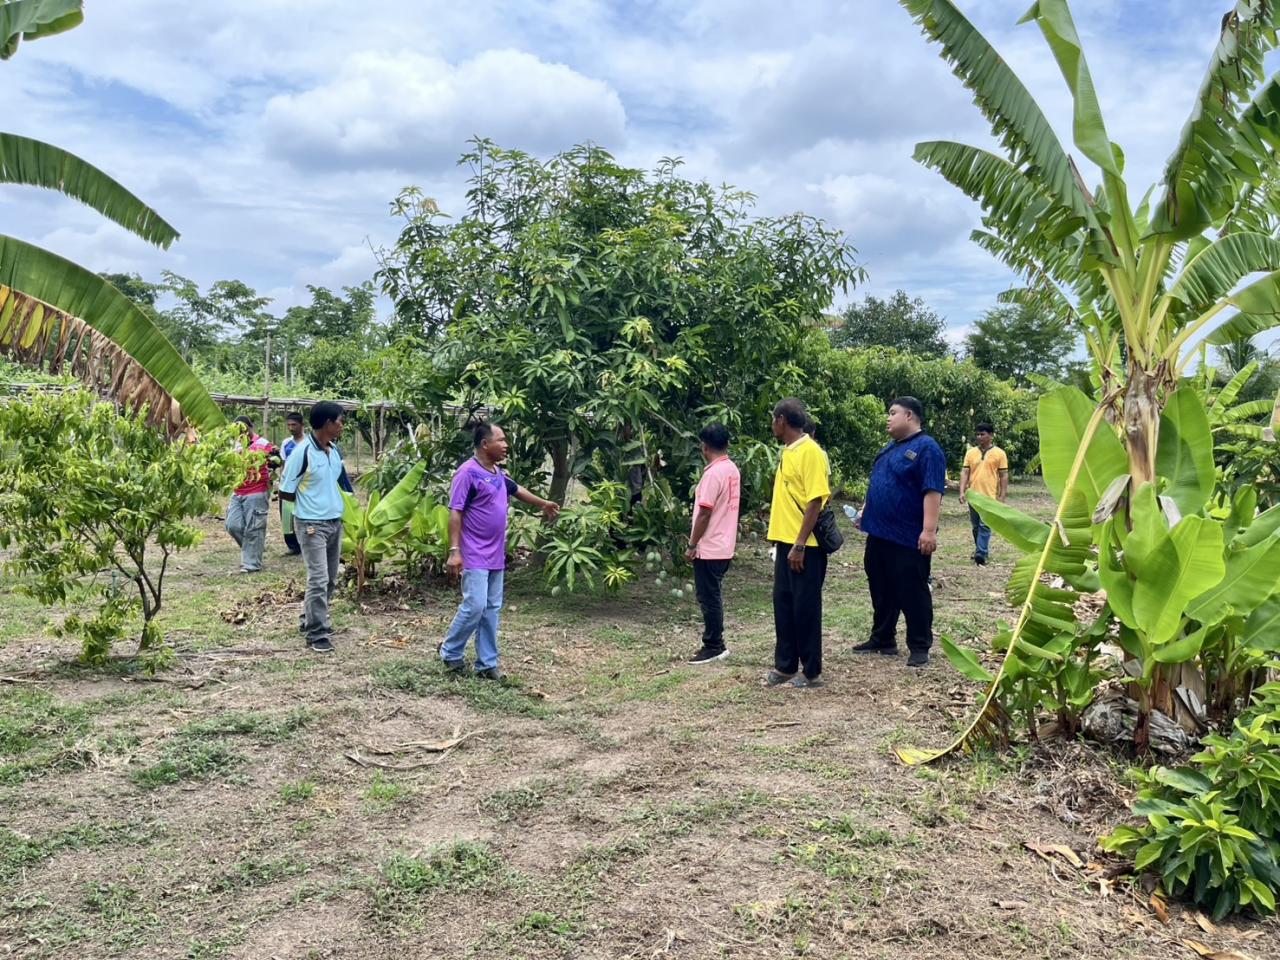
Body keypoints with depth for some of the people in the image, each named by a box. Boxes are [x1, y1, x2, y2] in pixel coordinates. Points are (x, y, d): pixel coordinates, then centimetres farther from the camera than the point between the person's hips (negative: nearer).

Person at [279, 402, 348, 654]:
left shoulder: (336, 451, 5)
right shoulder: (302, 452, -16)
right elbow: (285, 493, -9)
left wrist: (331, 500, 7)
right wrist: (310, 500, 1)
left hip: (335, 522, 8)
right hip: (312, 525, -8)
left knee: (330, 580, 15)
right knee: (318, 580, -9)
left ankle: (310, 620, 32)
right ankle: (317, 634, -1)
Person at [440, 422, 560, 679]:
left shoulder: (498, 473, 11)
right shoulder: (468, 473, -14)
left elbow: (517, 490, 31)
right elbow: (455, 513, -18)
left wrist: (543, 504, 44)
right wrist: (454, 551, -24)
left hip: (496, 555, 8)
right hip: (475, 556, -8)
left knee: (491, 609, 9)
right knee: (474, 606, -10)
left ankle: (487, 663, 15)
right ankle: (449, 652, 11)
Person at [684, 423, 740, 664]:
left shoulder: (713, 473, -19)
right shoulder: (732, 469, 8)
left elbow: (705, 513, -20)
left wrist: (692, 545, -13)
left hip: (709, 547, -9)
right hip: (725, 545, 9)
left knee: (708, 598, 0)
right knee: (713, 596, 16)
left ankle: (714, 647, 7)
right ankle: (716, 643, 22)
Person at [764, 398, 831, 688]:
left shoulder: (810, 452, -15)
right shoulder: (788, 451, 12)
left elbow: (815, 501, -19)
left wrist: (799, 545, -21)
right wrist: (780, 538, 17)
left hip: (805, 546, -9)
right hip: (785, 542, 9)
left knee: (805, 607, 1)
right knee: (783, 604, 13)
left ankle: (812, 672, 13)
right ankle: (785, 666, 24)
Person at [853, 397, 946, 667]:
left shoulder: (926, 448, -12)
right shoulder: (890, 448, 16)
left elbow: (932, 492, -19)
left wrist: (929, 529, -25)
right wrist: (865, 512, 20)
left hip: (909, 538, -9)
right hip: (879, 534, 9)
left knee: (912, 594, 0)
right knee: (881, 591, 15)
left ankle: (919, 647, 10)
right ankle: (882, 639, 27)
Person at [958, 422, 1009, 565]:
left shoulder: (999, 453, -1)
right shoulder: (970, 452, 7)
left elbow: (1004, 475, 0)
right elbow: (965, 473, 5)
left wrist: (1002, 496, -5)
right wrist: (962, 492, -6)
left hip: (990, 496, -4)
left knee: (985, 526, -10)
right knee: (975, 526, 11)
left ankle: (981, 554, -12)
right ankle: (981, 550, 25)